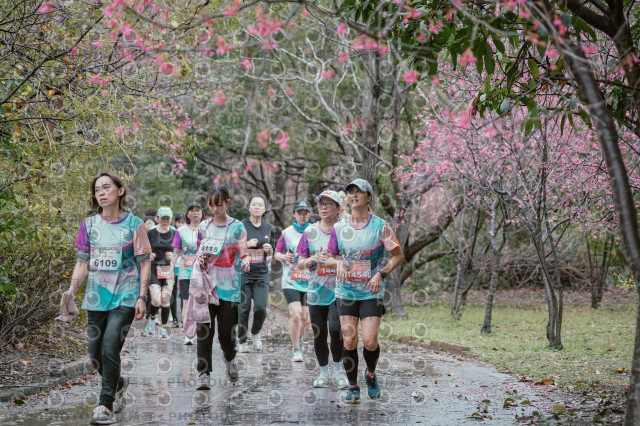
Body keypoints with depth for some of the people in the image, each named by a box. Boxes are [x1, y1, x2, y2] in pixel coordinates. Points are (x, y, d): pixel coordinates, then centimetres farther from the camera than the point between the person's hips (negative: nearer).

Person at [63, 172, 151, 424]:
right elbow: (83, 263, 10)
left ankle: (106, 406, -4)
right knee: (95, 354, 9)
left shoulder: (134, 224, -2)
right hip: (96, 297, 4)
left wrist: (142, 297, -7)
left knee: (110, 349, -15)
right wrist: (71, 290, -1)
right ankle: (119, 384, 38)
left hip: (125, 298, -4)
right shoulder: (89, 224, 6)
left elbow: (144, 263, 0)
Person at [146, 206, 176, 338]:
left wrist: (173, 257, -9)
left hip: (169, 269, 1)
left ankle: (163, 327, 16)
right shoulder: (151, 233, 2)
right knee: (156, 300, -13)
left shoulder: (175, 234, 3)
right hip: (154, 269, -1)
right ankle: (152, 318, 18)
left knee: (165, 301, 0)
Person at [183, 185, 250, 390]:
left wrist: (245, 263, -25)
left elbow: (244, 254, -2)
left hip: (228, 286, -2)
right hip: (206, 284, 3)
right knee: (204, 329, -6)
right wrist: (200, 259, -1)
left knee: (226, 332, 1)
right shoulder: (204, 226, 11)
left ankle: (230, 359, 33)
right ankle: (204, 374, -4)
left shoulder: (237, 227, 1)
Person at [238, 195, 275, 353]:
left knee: (261, 308, -8)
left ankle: (255, 333, 20)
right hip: (243, 272, -3)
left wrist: (269, 249, -4)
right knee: (244, 308, 0)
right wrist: (247, 245, -18)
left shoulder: (268, 228, 8)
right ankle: (242, 341, 17)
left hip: (261, 274, 3)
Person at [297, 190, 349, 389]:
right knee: (319, 334, 5)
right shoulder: (310, 231, 8)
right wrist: (313, 260, -10)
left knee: (335, 328, -17)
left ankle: (338, 370, 2)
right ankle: (324, 372, 22)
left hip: (339, 289, -3)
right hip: (316, 289, 3)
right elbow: (300, 264, 10)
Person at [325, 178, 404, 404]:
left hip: (371, 292, -2)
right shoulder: (339, 228, 4)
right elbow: (329, 258, 14)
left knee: (370, 341, -11)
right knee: (349, 341, -2)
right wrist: (338, 262, -10)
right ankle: (352, 387, 14)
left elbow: (398, 256, 2)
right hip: (346, 291, 2)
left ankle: (370, 374, 20)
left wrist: (381, 274, -12)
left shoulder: (380, 225, -3)